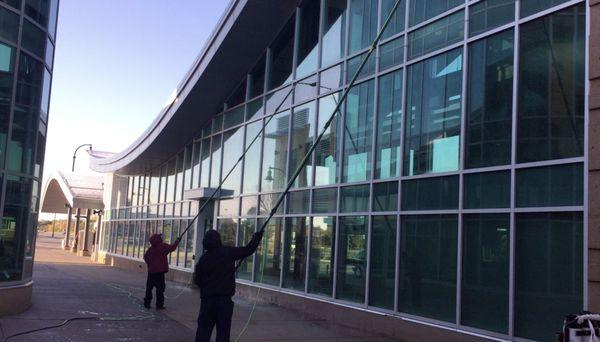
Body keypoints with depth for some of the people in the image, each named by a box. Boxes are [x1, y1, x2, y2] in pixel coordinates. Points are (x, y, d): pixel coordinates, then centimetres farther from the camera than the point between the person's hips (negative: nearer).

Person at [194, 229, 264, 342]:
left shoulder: (203, 259, -3)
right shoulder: (228, 252, -9)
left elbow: (197, 280, 4)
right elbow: (248, 250, -3)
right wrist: (257, 237, 12)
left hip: (207, 300, 2)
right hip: (224, 300, -2)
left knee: (203, 330, 10)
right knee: (223, 332, 5)